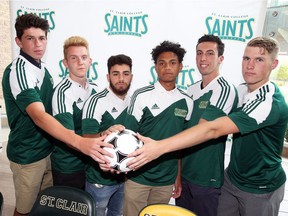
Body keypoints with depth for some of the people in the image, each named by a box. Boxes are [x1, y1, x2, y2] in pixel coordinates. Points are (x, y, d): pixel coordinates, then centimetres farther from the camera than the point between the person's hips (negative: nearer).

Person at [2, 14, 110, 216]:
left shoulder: (42, 67, 4)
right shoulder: (17, 71, -22)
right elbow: (39, 116, -36)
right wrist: (80, 142, -48)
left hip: (48, 149, 7)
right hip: (28, 155, -7)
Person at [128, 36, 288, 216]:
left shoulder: (271, 103, -28)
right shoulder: (241, 90, -5)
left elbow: (213, 130, -38)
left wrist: (160, 147, -43)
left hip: (261, 189, -5)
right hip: (232, 178, 5)